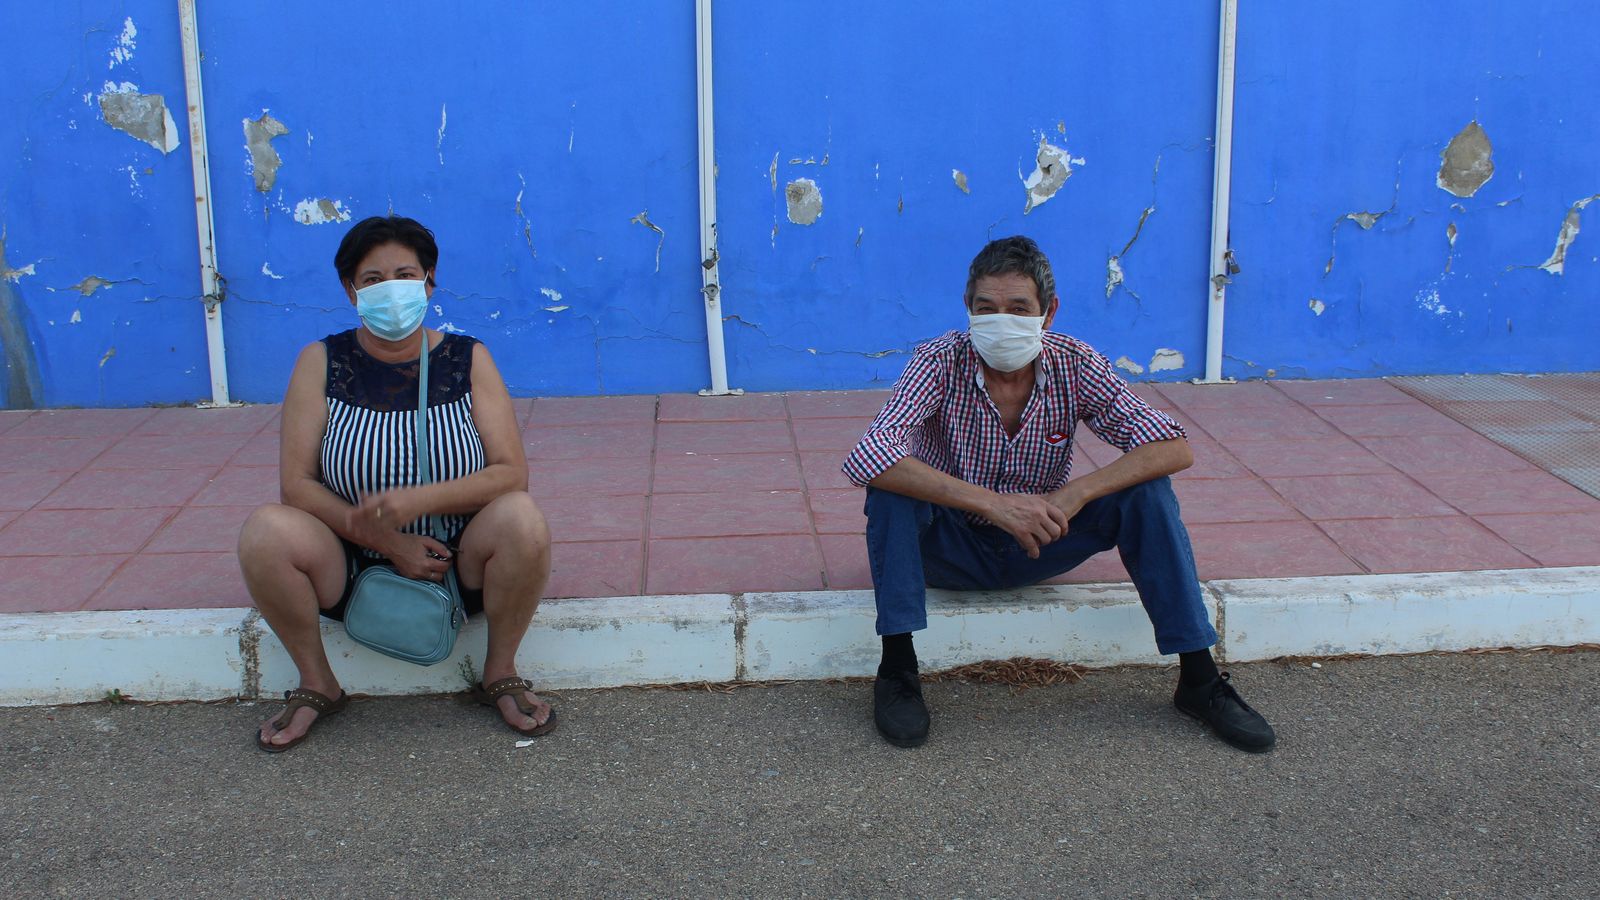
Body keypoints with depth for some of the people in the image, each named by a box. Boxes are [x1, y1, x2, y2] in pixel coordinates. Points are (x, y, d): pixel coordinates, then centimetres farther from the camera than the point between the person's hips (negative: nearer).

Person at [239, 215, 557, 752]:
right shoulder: (322, 362, -1)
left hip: (459, 567, 0)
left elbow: (512, 473, -11)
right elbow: (296, 483, -8)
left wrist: (418, 500, -27)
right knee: (265, 532, -27)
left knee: (521, 519, -30)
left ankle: (500, 674, -5)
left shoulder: (468, 360, -2)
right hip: (352, 566, 1)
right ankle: (316, 684, -3)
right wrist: (389, 543, -19)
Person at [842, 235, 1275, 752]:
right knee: (893, 485, -31)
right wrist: (994, 503, -43)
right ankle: (896, 671, -23)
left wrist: (1076, 494, -34)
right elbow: (866, 459, -37)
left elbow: (1174, 449, -19)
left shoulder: (1074, 366, -13)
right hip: (955, 548, -2)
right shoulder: (941, 362, -21)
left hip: (1037, 546, 2)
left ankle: (1198, 680, -11)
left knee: (1146, 490, -19)